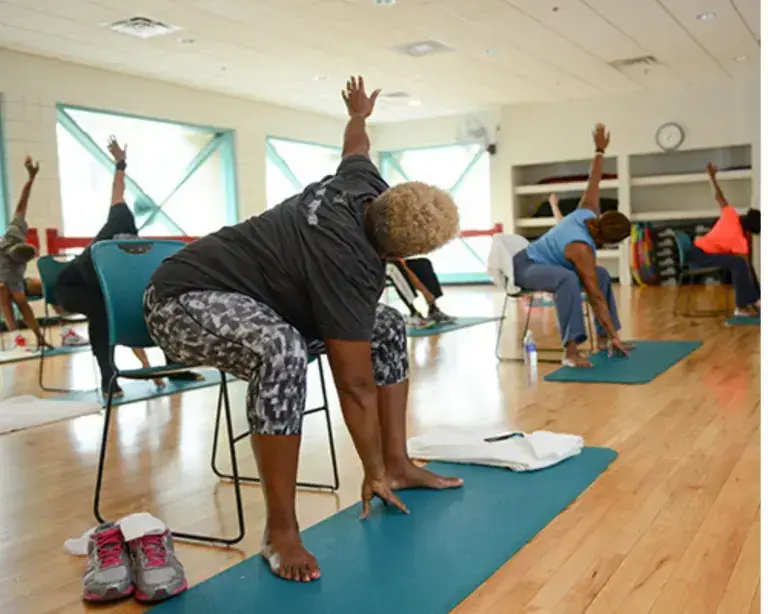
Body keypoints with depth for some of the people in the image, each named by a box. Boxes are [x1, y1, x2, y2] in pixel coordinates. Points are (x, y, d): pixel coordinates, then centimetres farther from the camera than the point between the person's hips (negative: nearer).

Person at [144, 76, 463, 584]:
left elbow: (356, 145, 17)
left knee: (389, 328, 4)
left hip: (256, 296, 10)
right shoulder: (350, 263, -32)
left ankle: (399, 464, 8)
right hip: (186, 299, -9)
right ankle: (280, 530, -29)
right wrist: (372, 474, -18)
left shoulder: (363, 187, -9)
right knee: (282, 351, -42)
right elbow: (356, 384, -27)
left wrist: (359, 113, 40)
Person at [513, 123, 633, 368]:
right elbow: (596, 297, -31)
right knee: (568, 279, -41)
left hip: (542, 261, 10)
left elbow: (593, 183, 7)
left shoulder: (588, 213, -10)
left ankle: (602, 337, 11)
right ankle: (570, 350, -45)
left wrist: (600, 150, 19)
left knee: (601, 274, 11)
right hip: (526, 267, -10)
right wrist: (615, 336, -30)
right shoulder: (582, 249, -31)